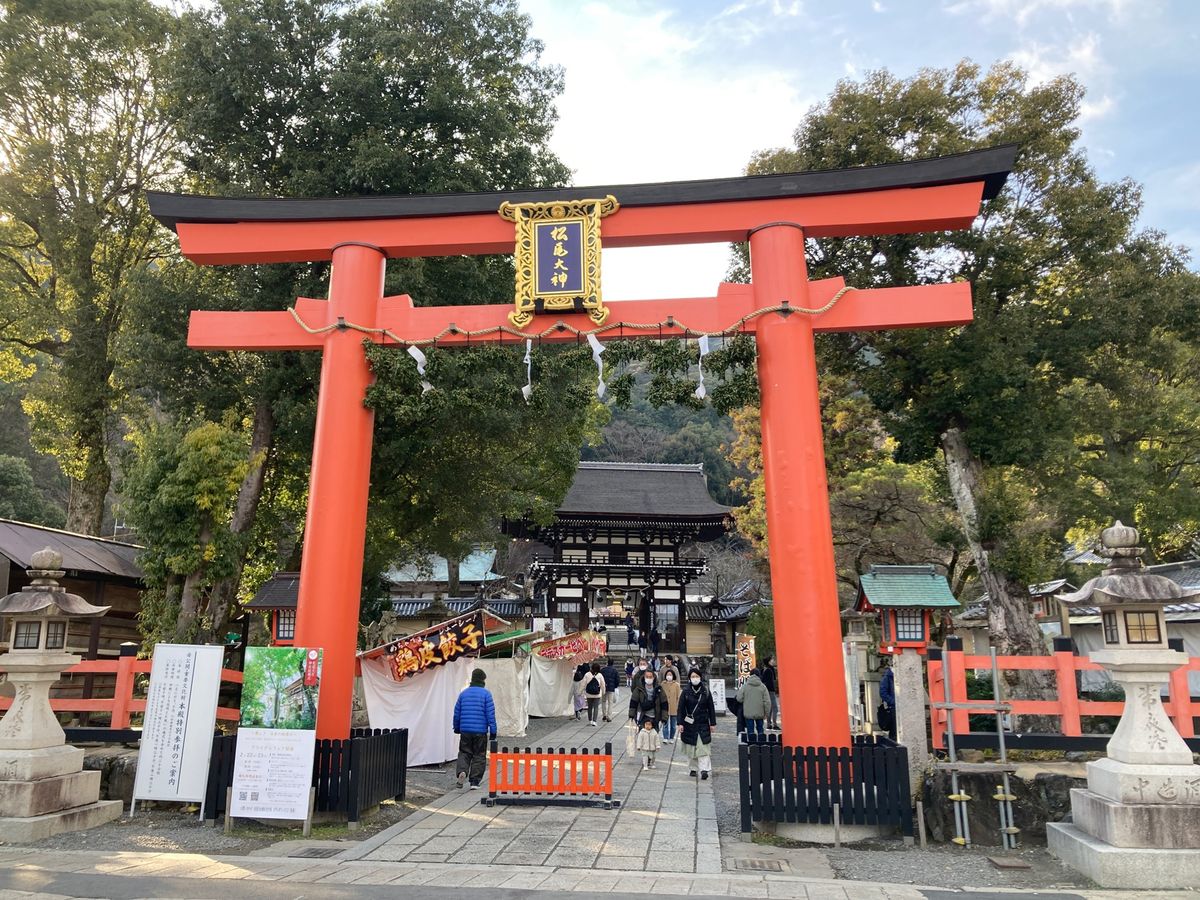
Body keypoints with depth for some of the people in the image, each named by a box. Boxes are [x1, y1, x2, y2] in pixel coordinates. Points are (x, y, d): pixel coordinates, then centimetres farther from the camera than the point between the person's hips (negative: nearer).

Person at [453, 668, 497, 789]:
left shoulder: (464, 693, 7)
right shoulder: (486, 694, -4)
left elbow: (456, 713, 12)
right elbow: (490, 714, -7)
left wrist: (457, 728, 24)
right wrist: (493, 731, -2)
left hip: (465, 730, 3)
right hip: (481, 731, -3)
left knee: (464, 753, 13)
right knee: (479, 756, 8)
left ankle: (462, 771, -13)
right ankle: (475, 781, 6)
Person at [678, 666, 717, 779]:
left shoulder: (706, 691, 2)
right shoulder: (686, 692, -1)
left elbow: (711, 708, 6)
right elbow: (681, 708, -1)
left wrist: (712, 723, 3)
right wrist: (680, 723, -7)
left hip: (703, 724, 0)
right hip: (689, 724, 0)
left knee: (703, 748, -9)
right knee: (691, 749, 6)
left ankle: (704, 769, -12)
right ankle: (692, 769, 19)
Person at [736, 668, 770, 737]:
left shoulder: (744, 686, -6)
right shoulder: (763, 686, -2)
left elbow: (739, 699, -5)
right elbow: (767, 701, -3)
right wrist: (766, 713, 5)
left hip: (748, 713, -1)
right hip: (760, 713, 2)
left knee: (750, 731, 5)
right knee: (760, 729, 17)